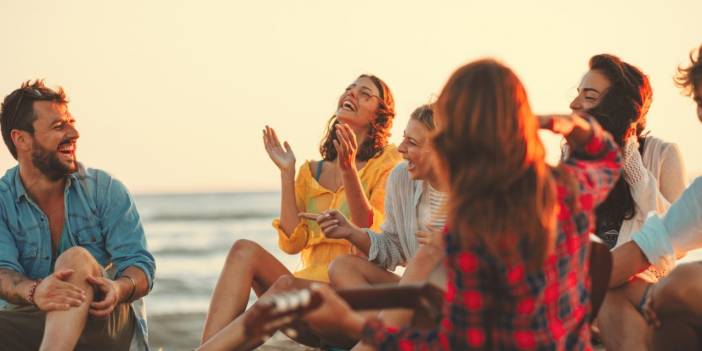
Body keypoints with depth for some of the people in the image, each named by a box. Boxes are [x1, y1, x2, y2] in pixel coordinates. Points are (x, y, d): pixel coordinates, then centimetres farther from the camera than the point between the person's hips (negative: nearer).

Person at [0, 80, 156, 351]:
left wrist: (119, 288, -31)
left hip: (105, 322, 0)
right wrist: (33, 291, -38)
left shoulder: (105, 190, 5)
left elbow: (141, 266, -3)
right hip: (31, 326, 0)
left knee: (75, 259, -31)